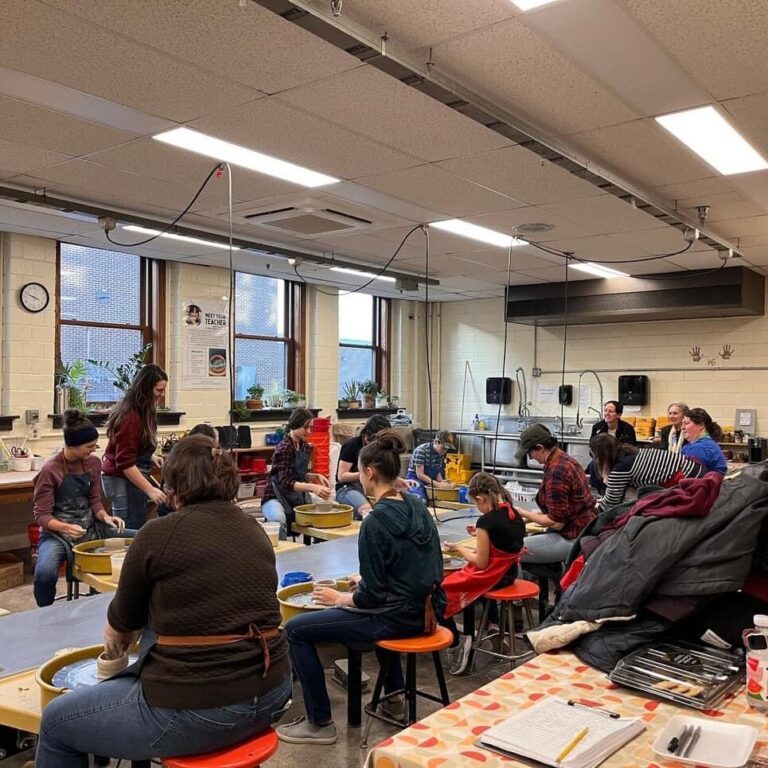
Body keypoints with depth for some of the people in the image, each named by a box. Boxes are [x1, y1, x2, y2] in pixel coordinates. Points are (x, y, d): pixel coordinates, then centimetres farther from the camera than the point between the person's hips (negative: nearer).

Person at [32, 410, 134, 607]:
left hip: (90, 528, 5)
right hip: (57, 533, -5)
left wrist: (105, 517, -12)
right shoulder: (50, 470, -14)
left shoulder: (93, 463, 2)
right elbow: (42, 516, -12)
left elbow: (94, 501, 9)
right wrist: (66, 527, -31)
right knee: (45, 573, -37)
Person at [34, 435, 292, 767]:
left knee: (55, 721, 19)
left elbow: (124, 620, 7)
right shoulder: (255, 531, 6)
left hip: (198, 710, -7)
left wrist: (114, 632, 32)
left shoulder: (159, 534, -11)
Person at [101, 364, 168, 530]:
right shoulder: (131, 417, -20)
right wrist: (150, 490, -25)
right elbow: (125, 462, -23)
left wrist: (150, 457, 9)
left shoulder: (141, 411, 7)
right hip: (123, 480, -9)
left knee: (136, 529, 10)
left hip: (131, 476, 9)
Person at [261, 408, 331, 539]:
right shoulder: (284, 448, -17)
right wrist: (312, 487, -39)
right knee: (278, 518, -38)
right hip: (277, 497, -8)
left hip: (298, 496, 8)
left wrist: (316, 476, -2)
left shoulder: (305, 446, 6)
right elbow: (285, 482, -26)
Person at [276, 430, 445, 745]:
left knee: (297, 629, -1)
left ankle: (320, 723, 9)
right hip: (428, 609, 9)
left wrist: (338, 597, 1)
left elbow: (372, 597, -17)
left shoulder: (376, 522, -20)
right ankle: (393, 697, 44)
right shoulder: (416, 505, 3)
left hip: (401, 618, -9)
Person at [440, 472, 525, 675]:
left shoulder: (486, 521, -23)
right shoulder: (515, 516, 0)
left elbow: (480, 563, -19)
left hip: (490, 577, -9)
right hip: (509, 574, 9)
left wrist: (459, 548, -6)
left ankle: (457, 642, -3)